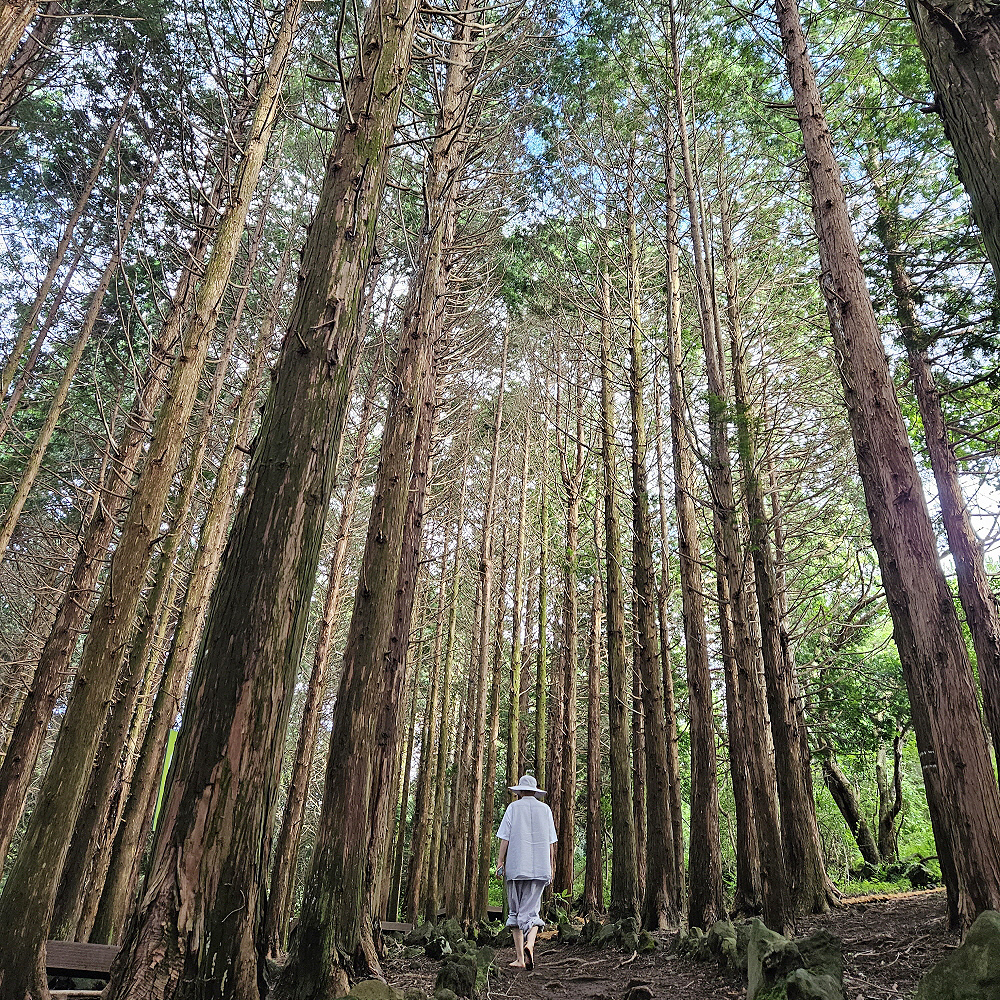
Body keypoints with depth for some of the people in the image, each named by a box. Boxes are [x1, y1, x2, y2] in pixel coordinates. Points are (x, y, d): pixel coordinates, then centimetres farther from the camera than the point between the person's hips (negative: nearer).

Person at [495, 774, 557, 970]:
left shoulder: (514, 807, 3)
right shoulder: (545, 809, 9)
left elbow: (505, 838, -2)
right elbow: (551, 842, 10)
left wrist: (500, 862, 2)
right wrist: (551, 867, 16)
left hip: (516, 866, -1)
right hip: (540, 867, 1)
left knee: (516, 911, 9)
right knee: (531, 910, 4)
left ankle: (519, 958, 6)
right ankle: (530, 942, -22)